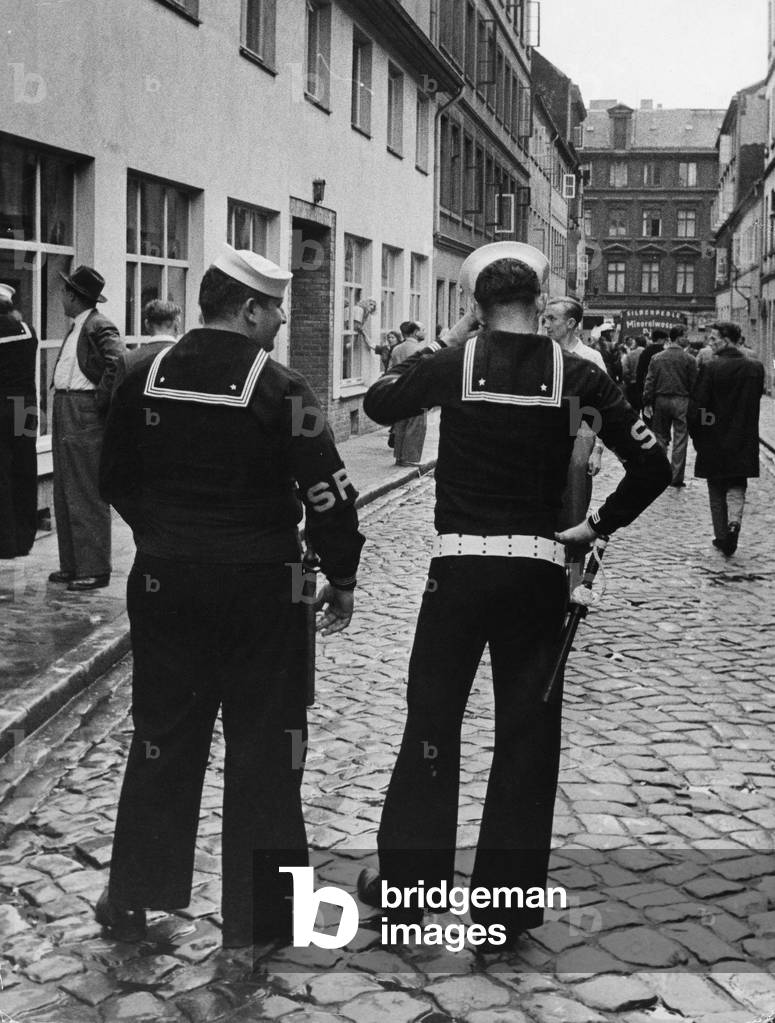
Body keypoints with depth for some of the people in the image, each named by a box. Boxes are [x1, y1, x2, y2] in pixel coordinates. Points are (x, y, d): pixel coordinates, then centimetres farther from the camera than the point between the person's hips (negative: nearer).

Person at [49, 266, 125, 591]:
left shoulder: (100, 327, -13)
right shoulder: (76, 327, 17)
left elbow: (118, 364, -26)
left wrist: (100, 401, -19)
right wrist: (61, 407, 14)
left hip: (85, 418, -10)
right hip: (64, 417, 10)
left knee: (87, 497, -5)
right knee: (64, 495, 14)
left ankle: (95, 570, 1)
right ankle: (72, 565, 22)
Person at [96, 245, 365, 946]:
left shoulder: (146, 379, 1)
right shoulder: (281, 389, -12)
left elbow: (116, 479, 10)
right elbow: (329, 492, -14)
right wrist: (342, 578, -1)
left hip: (163, 581, 4)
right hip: (261, 590, -4)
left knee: (163, 741, 16)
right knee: (264, 749, 8)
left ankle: (132, 899, 26)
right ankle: (260, 910, 17)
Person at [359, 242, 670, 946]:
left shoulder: (454, 364, -5)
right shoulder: (576, 374, -2)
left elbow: (378, 403, 13)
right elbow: (653, 466, -3)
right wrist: (597, 526, 8)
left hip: (461, 564, 0)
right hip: (540, 566, 1)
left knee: (432, 725, 12)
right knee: (528, 734, 9)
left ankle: (405, 883, 22)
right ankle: (507, 903, 17)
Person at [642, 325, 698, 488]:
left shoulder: (657, 358, 3)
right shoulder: (688, 359, -7)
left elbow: (649, 381, 2)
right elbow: (693, 384, -5)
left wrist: (647, 402, 5)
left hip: (661, 401, 3)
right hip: (681, 401, -3)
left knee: (661, 438, 13)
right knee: (680, 441, 2)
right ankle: (676, 478, 2)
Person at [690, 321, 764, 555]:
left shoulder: (711, 368, -14)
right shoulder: (756, 367, -2)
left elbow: (697, 406, -14)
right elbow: (758, 396, 6)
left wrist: (697, 437, -2)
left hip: (715, 441, -2)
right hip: (744, 442, 2)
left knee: (716, 492, 12)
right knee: (737, 487, 13)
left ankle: (722, 536, 15)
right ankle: (734, 521, -13)